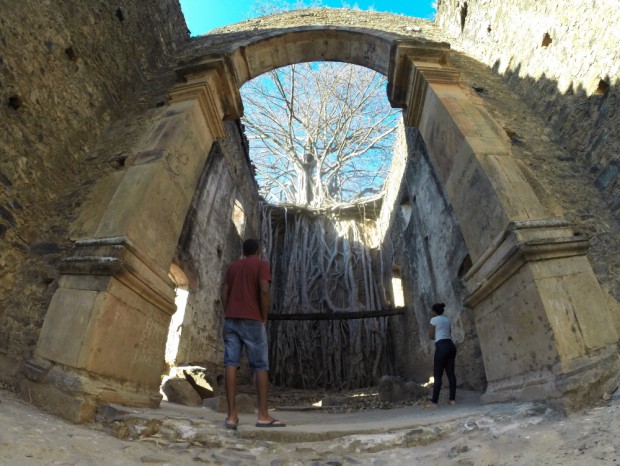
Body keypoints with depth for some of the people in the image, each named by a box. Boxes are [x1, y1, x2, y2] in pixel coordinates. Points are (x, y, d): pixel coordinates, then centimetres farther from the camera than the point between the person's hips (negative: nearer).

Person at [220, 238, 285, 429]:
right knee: (261, 365, -1)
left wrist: (228, 316, 11)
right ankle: (263, 415, -4)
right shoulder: (262, 264, 2)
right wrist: (264, 318, -4)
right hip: (252, 320, -5)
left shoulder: (232, 266, 17)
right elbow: (264, 291, -12)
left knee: (231, 364, -2)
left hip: (231, 320, 5)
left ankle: (232, 415, -4)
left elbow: (223, 293, 9)